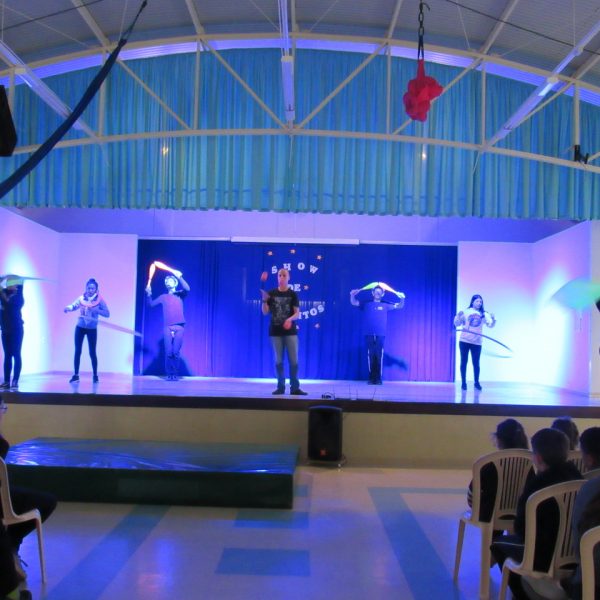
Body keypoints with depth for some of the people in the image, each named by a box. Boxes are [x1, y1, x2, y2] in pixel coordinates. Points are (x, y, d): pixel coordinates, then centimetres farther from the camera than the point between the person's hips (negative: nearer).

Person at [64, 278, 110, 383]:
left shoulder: (100, 300, -8)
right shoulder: (81, 298, -1)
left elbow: (107, 314, -13)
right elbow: (73, 306, -14)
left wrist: (96, 310, -27)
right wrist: (67, 308, -36)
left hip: (92, 329, -2)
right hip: (80, 327, 2)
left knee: (92, 352, 0)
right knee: (77, 351, 2)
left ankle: (95, 375, 15)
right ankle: (75, 375, 10)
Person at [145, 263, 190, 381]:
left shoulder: (180, 294, 10)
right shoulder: (163, 297, 18)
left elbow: (187, 289, -11)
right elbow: (151, 304, 14)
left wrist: (179, 277, -18)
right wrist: (149, 294, -2)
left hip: (179, 327, -2)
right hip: (167, 327, 2)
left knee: (176, 352, -8)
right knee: (168, 352, -6)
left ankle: (175, 374, 3)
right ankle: (169, 373, 3)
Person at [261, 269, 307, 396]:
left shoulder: (293, 294, 1)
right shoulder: (271, 293, 3)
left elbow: (297, 314, -3)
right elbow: (265, 312, 1)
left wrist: (290, 319, -24)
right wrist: (264, 300, -15)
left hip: (290, 331, -1)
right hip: (275, 331, 1)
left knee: (293, 360, -2)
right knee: (278, 360, 5)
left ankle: (295, 387, 4)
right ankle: (280, 387, 12)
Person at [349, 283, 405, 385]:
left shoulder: (385, 305, 12)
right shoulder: (366, 303, 12)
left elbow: (399, 306, 11)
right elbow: (354, 303, 9)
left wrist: (402, 298, -11)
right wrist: (352, 295, -13)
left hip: (380, 335, 0)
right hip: (369, 334, 0)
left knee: (379, 356, -5)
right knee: (370, 356, -1)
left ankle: (378, 379, -3)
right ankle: (371, 378, 3)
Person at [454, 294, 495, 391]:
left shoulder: (484, 314, 5)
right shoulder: (465, 312, 3)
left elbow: (490, 325, -2)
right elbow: (457, 324, 3)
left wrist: (493, 319, -22)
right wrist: (458, 316, -16)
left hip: (476, 342, 1)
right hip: (464, 341, 0)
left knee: (476, 363, 0)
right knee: (464, 362, 4)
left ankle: (477, 382, 16)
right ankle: (463, 383, 12)